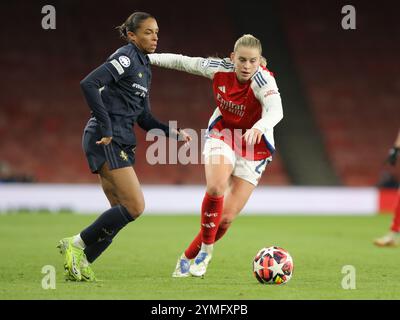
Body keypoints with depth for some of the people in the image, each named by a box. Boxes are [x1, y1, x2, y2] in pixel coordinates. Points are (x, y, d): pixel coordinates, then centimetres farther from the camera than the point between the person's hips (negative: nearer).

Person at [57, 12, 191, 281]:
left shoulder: (144, 67, 20)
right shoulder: (126, 58, -9)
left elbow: (144, 118, 22)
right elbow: (89, 84, -22)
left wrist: (173, 133, 9)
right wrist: (105, 127, -21)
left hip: (121, 143, 10)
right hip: (106, 141, -10)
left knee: (121, 212, 7)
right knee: (135, 206, -14)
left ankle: (79, 264, 12)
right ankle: (77, 244, -4)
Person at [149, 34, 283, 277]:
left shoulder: (264, 81, -28)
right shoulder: (219, 69, -16)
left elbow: (276, 111, -47)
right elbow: (183, 62, 0)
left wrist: (259, 127, -68)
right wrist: (147, 57, 7)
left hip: (254, 147, -1)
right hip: (222, 135, 1)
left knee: (227, 217, -3)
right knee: (216, 186, -29)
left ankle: (190, 257, 20)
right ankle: (206, 249, -10)